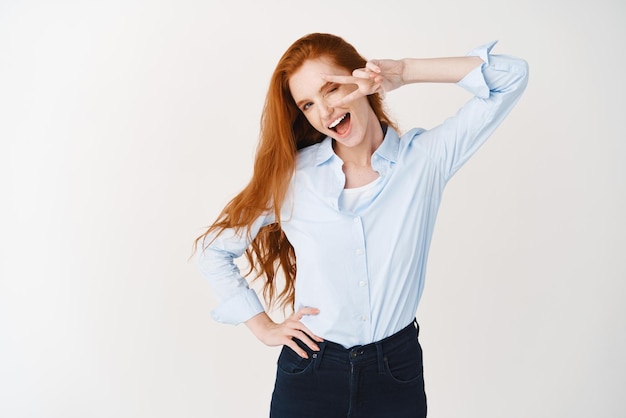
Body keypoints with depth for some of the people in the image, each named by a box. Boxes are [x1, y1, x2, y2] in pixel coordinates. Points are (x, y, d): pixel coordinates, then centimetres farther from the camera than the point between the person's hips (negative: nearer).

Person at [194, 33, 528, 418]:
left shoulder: (427, 157, -7)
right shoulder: (291, 176, -6)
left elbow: (512, 76, -13)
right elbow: (213, 251, 3)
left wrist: (404, 72, -18)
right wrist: (264, 327, 0)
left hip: (397, 372, 0)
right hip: (309, 370, 0)